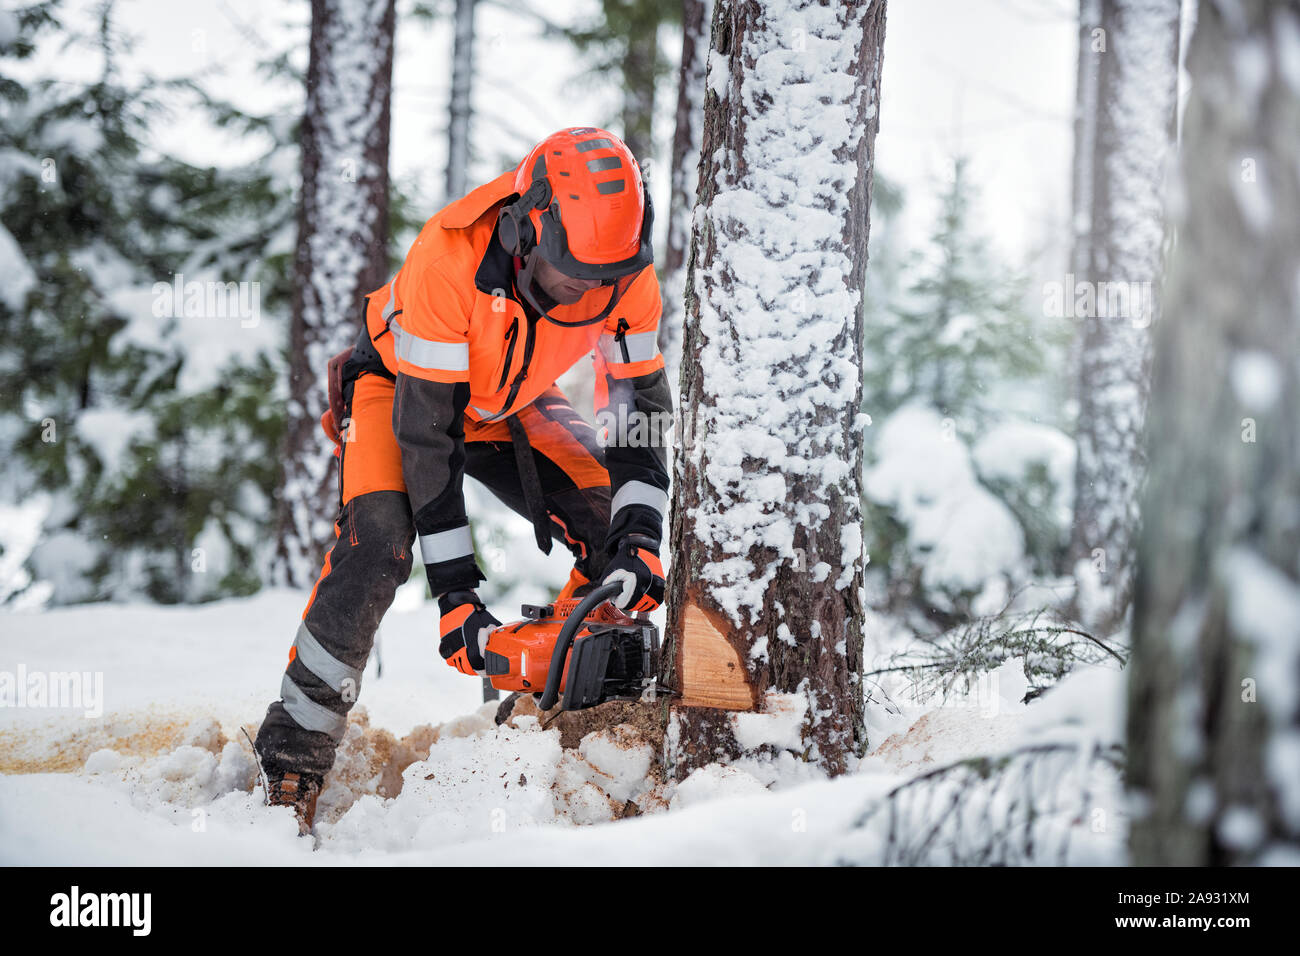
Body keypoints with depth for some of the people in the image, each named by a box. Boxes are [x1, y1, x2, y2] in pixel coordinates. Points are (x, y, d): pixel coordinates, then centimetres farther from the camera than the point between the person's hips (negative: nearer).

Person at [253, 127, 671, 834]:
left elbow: (639, 406, -14)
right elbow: (426, 430, -35)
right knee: (378, 538, -28)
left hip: (512, 403, 5)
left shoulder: (628, 276, -26)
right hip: (401, 384, -4)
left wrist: (640, 535, -30)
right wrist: (454, 588, -36)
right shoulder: (450, 258, -39)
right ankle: (292, 757, -21)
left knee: (612, 535, -13)